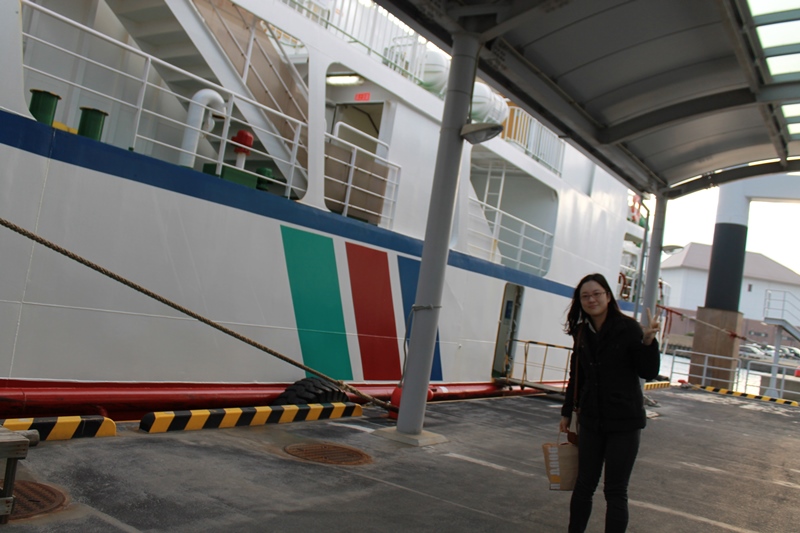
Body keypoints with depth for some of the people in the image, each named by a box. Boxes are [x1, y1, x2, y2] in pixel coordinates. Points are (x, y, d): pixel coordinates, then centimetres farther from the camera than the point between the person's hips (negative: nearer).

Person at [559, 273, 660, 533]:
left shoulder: (628, 328, -11)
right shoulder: (582, 333, 3)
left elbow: (649, 373, -10)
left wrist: (648, 341, -26)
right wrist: (567, 412, 18)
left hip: (624, 423, -4)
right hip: (591, 421, 4)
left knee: (615, 491, 3)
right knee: (583, 486, 13)